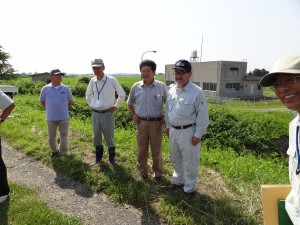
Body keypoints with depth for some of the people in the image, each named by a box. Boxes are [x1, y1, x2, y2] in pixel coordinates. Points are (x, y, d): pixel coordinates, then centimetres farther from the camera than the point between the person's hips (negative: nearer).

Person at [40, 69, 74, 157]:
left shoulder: (65, 88, -2)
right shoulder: (45, 89, -3)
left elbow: (71, 101, 9)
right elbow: (42, 101, 11)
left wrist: (64, 109, 6)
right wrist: (49, 109, 8)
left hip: (64, 117, -1)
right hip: (51, 118, 1)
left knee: (63, 136, 5)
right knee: (51, 137, 12)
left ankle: (62, 154, 18)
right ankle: (54, 150, 36)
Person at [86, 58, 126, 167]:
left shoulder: (111, 80, -9)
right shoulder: (92, 81, 4)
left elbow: (122, 94, 1)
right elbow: (88, 95, 24)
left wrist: (116, 106, -1)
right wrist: (91, 105, 14)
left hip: (107, 114, -4)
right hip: (95, 114, 4)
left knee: (109, 138, 5)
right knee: (96, 138, 13)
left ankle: (112, 159, 22)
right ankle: (98, 159, 30)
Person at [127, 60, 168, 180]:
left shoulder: (162, 87, -8)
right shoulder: (135, 87, -1)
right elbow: (130, 103, 15)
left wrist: (166, 117, -5)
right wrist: (133, 115, 4)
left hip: (156, 123, -2)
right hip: (141, 123, 2)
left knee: (156, 150, 12)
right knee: (142, 149, 15)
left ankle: (158, 172, 31)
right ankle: (142, 171, 35)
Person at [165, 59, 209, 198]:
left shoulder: (197, 92, -16)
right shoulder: (171, 89, 3)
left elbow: (202, 115, -14)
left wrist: (198, 134, -14)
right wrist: (167, 126, 14)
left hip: (188, 132, -6)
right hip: (173, 130, 6)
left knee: (190, 161, 8)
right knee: (175, 159, 22)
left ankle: (189, 188, 27)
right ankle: (178, 180, 44)